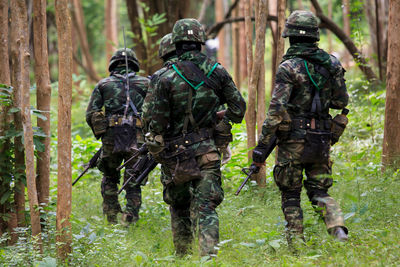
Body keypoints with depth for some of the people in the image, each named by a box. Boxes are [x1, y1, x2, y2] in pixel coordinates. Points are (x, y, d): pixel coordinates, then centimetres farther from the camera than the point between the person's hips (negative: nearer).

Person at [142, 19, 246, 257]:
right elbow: (239, 107, 7)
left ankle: (182, 257, 27)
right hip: (208, 152, 1)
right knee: (206, 207, -2)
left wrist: (155, 148, 7)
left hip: (175, 155, -1)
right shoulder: (217, 72, -1)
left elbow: (153, 119, -10)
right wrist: (223, 127, 22)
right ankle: (209, 253, -21)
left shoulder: (165, 78, -11)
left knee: (179, 208, 16)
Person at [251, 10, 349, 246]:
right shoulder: (331, 63, 2)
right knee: (319, 190, 13)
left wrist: (262, 145, -15)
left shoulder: (289, 68, -13)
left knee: (290, 195, 9)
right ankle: (338, 227, -12)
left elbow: (276, 110, -18)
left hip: (294, 140, -4)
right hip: (321, 139, 4)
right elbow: (341, 101, 10)